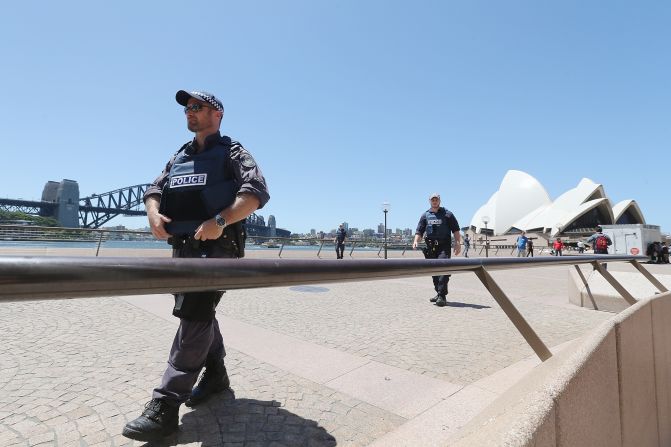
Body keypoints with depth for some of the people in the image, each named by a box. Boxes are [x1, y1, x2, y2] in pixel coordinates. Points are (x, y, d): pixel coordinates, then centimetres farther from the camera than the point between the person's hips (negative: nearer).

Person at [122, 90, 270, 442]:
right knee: (198, 314, 14)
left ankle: (165, 406, -6)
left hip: (216, 246, -7)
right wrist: (153, 213, -4)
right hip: (182, 247, 8)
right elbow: (154, 189, 20)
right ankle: (216, 375, 31)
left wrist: (220, 220, -26)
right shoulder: (179, 157, 21)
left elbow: (257, 192, -14)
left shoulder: (231, 152, 0)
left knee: (194, 315, -12)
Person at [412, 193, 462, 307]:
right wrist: (416, 241, -7)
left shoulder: (447, 214, 8)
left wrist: (458, 243, -6)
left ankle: (442, 296, -15)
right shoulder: (425, 215, 15)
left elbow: (456, 230, 5)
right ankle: (439, 293, 24)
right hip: (430, 247, 4)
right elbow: (419, 231, 11)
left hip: (444, 247, -4)